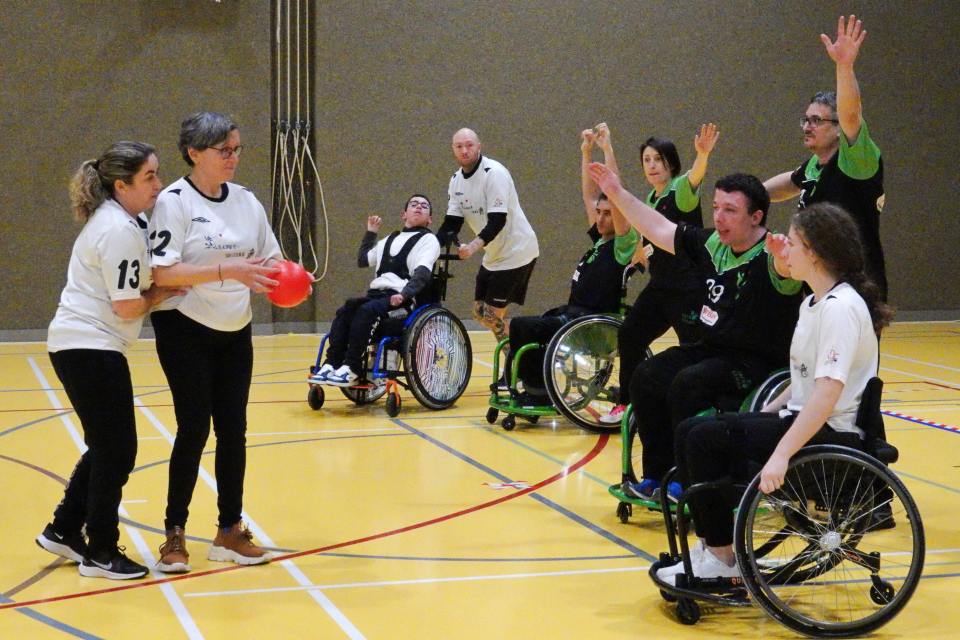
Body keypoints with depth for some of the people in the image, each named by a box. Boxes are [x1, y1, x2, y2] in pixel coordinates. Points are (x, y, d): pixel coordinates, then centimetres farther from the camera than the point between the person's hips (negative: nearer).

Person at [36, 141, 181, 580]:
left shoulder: (115, 219, 13)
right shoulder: (120, 230, -18)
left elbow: (132, 285, 16)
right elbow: (127, 306, -19)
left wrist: (157, 289, -2)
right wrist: (161, 295, -2)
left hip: (79, 344, 10)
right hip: (91, 347, -10)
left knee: (107, 447, 18)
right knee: (116, 451, -2)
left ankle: (63, 530, 27)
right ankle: (101, 553, 8)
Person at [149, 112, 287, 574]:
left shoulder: (246, 201, 6)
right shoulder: (174, 202, -12)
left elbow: (267, 261, 13)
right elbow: (162, 273, -20)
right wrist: (227, 270, -28)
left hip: (235, 332, 5)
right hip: (185, 331, -5)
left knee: (233, 429, 5)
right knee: (195, 427, -6)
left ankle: (230, 531, 16)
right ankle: (174, 534, 7)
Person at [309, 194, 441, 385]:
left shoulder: (428, 240, 6)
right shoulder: (390, 240, 27)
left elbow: (422, 273, -12)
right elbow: (362, 259, 37)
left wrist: (404, 294, -28)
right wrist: (370, 232, 34)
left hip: (402, 300, -6)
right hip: (377, 295, 6)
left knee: (366, 311, -33)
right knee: (344, 312, -22)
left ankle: (351, 368, -35)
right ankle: (331, 364, -27)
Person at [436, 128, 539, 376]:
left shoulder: (494, 173, -21)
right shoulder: (457, 180, 4)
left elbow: (498, 220, -28)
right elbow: (452, 223, 2)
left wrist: (474, 246, -42)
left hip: (516, 251, -9)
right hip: (493, 255, 9)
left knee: (493, 315, -11)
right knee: (480, 312, 10)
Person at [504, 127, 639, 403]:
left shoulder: (624, 243, -10)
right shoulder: (599, 238, 12)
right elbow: (589, 196, 21)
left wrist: (607, 148, -23)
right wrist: (586, 152, 17)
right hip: (571, 313, 9)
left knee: (521, 326, -17)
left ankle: (537, 391, -7)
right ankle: (533, 388, 12)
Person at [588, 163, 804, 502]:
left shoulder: (768, 257, -18)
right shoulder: (712, 244, 4)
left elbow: (785, 268, -42)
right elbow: (660, 230, 14)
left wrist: (785, 260, -67)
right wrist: (618, 193, 15)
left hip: (758, 363, -8)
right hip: (712, 348, 8)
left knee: (688, 384, -28)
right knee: (646, 378, -6)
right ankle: (658, 476, 3)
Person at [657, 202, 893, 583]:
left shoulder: (840, 307, -18)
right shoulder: (813, 304, 13)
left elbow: (828, 391, -28)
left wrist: (781, 454, -32)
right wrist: (763, 417, 13)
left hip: (833, 435, -10)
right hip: (803, 419, 10)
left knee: (706, 440, -18)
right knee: (689, 432, 2)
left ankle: (720, 558, -6)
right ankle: (711, 544, 7)